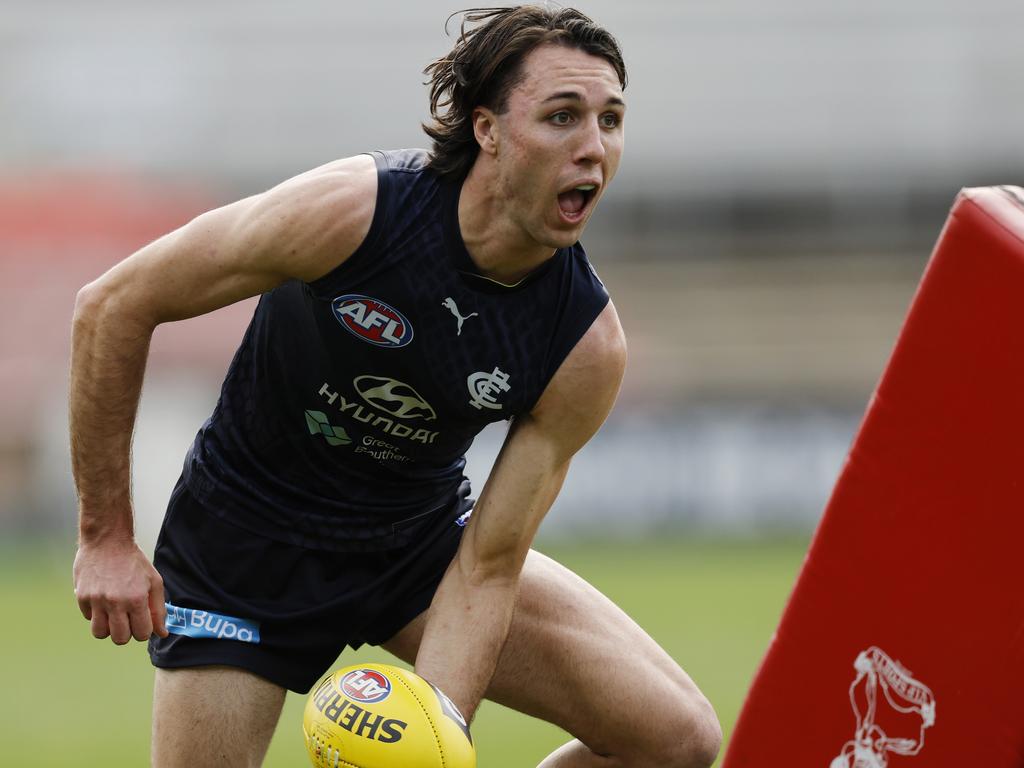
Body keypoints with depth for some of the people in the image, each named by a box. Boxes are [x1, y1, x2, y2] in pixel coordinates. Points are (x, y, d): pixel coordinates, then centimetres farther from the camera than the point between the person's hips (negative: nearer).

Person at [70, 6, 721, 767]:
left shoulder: (588, 347, -19)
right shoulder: (352, 210, -28)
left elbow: (486, 569, -17)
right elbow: (113, 305, -18)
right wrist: (106, 537, -16)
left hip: (424, 544, 3)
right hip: (248, 542, -3)